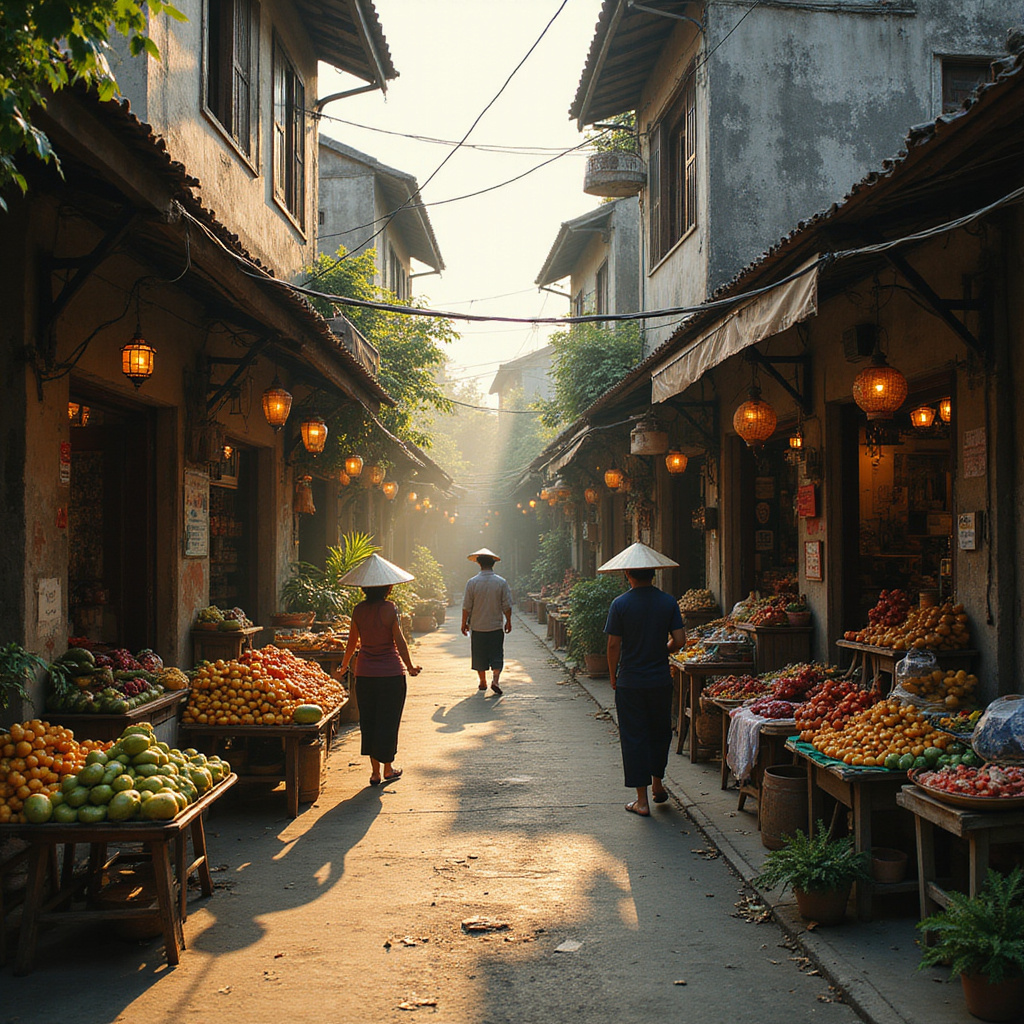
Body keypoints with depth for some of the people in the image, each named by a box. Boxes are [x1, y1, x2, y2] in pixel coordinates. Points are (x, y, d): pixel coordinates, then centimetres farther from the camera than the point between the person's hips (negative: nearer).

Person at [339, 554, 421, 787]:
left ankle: (375, 770, 15)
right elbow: (400, 642, -11)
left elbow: (352, 642, 7)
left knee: (368, 721, 12)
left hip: (364, 673, 4)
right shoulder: (389, 609, -13)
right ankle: (387, 768, 18)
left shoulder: (358, 610, -1)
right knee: (388, 721, 9)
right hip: (390, 672, -4)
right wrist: (410, 667, 1)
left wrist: (344, 664, 23)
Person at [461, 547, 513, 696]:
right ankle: (495, 680, -13)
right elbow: (507, 606, -2)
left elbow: (467, 607, -4)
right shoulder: (501, 582, -6)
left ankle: (483, 682, 22)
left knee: (479, 656, 13)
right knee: (496, 656, 5)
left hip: (478, 627, 0)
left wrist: (464, 623, 8)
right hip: (496, 627, 0)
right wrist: (508, 622, 13)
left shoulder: (472, 582, -7)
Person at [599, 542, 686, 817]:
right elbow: (679, 640, -5)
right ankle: (657, 783, 33)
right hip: (660, 679, 2)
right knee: (660, 732, 21)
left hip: (629, 682, -2)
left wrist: (613, 676, 4)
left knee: (634, 736, 4)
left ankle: (642, 800, 6)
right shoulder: (668, 602, -3)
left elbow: (614, 644, -10)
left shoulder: (620, 604, -10)